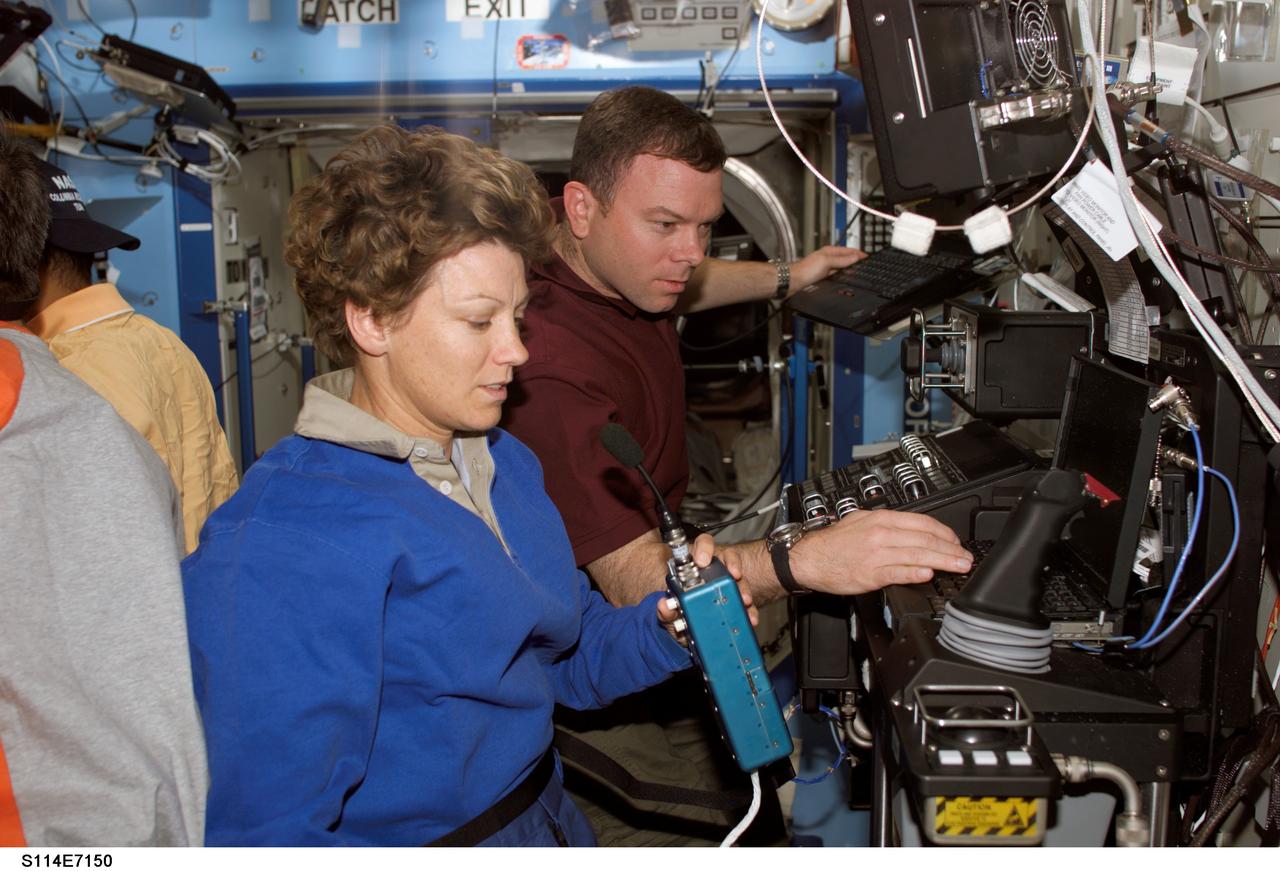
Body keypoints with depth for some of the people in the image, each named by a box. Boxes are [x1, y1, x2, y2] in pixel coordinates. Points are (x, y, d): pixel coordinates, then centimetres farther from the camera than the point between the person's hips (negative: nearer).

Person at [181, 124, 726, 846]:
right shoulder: (281, 546, -26)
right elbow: (265, 830, -28)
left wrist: (669, 627, -11)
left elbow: (568, 656, 8)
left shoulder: (506, 462, 0)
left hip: (551, 818, 7)